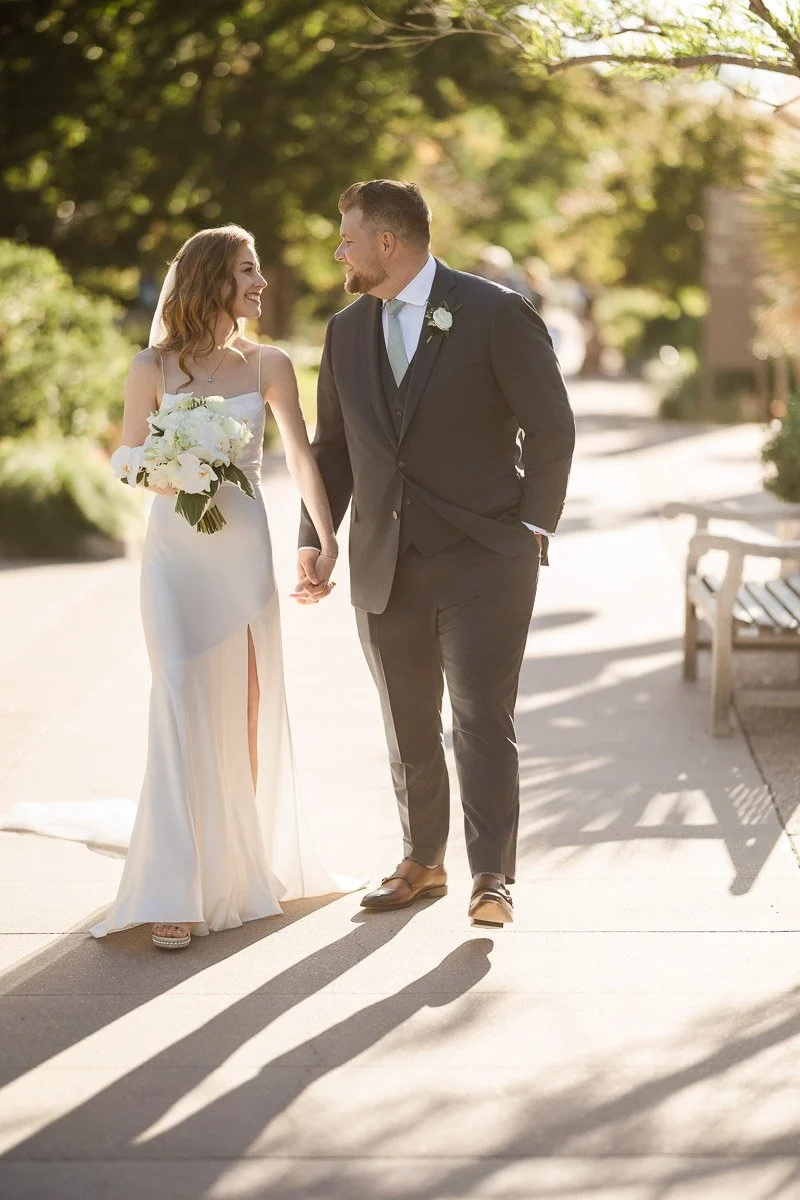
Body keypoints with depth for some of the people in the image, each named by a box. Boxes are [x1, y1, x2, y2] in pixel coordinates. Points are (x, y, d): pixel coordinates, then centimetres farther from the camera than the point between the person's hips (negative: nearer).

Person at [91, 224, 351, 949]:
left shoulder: (267, 365, 5)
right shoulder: (154, 368, 1)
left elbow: (301, 457, 3)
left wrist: (325, 538, -7)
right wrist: (172, 481, -14)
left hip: (244, 549, 2)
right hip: (175, 552, -2)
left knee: (246, 705, 9)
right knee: (182, 703, -12)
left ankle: (243, 864, 30)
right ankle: (176, 894, -13)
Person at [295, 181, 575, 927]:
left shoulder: (495, 313, -5)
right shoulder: (346, 332, 11)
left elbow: (551, 425, -3)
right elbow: (332, 447, 16)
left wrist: (534, 526, -5)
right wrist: (314, 541, 8)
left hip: (482, 560, -5)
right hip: (384, 565, 5)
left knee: (482, 719, -8)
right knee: (408, 726, 11)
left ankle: (492, 877, -2)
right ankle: (422, 862, 24)